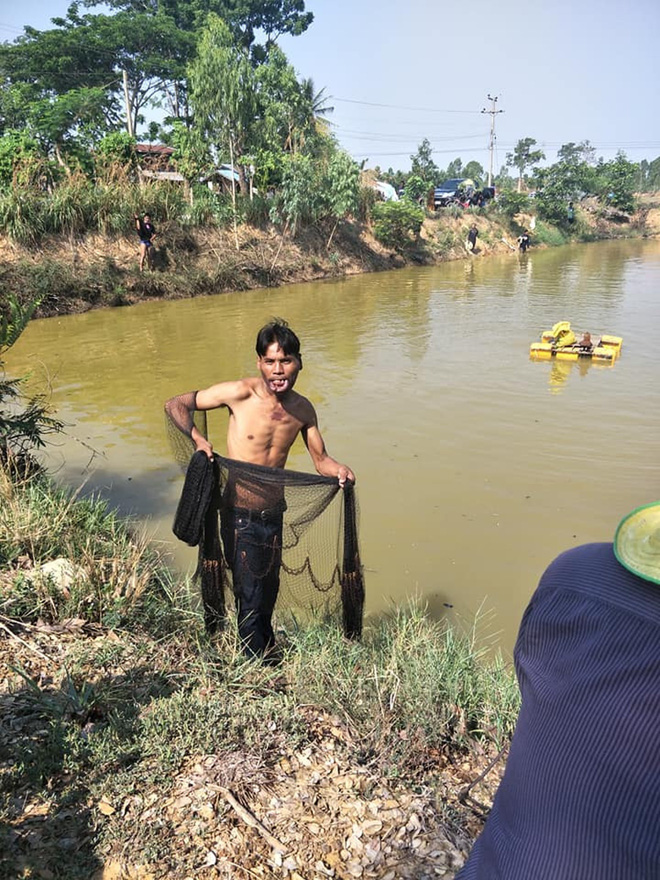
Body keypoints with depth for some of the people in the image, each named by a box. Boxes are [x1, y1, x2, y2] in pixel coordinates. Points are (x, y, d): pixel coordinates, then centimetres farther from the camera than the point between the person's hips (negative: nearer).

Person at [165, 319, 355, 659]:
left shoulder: (303, 409, 0)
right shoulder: (241, 393, -16)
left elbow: (320, 459, 10)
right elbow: (175, 404, -10)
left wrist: (339, 470, -12)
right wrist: (197, 437, -28)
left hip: (274, 514, 6)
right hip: (241, 515, -5)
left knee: (268, 592, 24)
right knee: (250, 598, 4)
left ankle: (267, 652, 48)